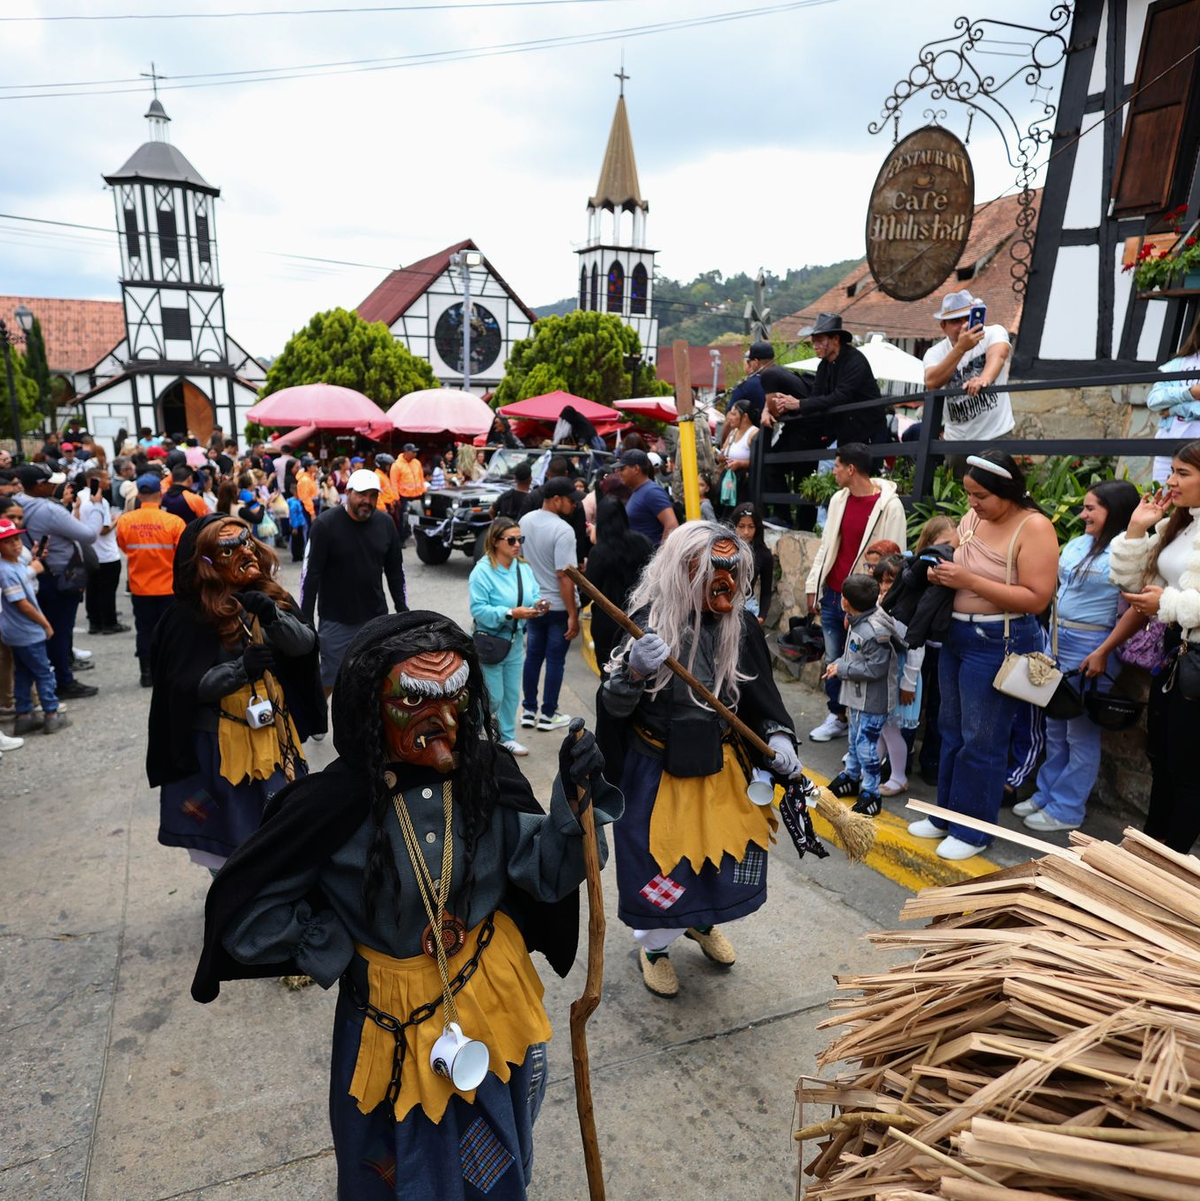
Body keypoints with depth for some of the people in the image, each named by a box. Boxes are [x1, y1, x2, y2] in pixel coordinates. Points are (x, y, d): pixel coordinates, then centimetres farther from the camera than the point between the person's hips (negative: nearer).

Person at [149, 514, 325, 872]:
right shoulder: (190, 615, -14)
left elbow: (305, 645, -7)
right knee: (231, 834, 9)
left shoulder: (271, 596, 1)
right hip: (221, 743, -5)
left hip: (273, 733, 5)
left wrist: (273, 616, -24)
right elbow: (185, 688, -15)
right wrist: (240, 668, -28)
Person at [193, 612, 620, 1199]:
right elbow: (245, 913, -14)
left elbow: (546, 873, -16)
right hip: (394, 1019, -2)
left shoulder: (488, 775, -17)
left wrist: (575, 800, -31)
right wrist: (337, 948, -13)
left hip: (495, 999, 3)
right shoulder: (334, 803, -25)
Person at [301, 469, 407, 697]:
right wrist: (305, 620, -12)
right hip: (336, 620, -3)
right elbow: (311, 573, -12)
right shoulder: (325, 524, -13)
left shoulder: (386, 523, -1)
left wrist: (402, 610, 8)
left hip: (376, 618, 4)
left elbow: (395, 570, 8)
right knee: (328, 680, 6)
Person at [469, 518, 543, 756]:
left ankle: (507, 736, 31)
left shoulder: (524, 569, 1)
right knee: (493, 697, 1)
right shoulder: (482, 571, -18)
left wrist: (538, 605, -16)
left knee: (512, 694, 14)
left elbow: (534, 595, 7)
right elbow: (479, 610, -22)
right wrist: (511, 613, -30)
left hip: (515, 641, 6)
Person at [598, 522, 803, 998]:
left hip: (723, 768, 5)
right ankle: (654, 946, 42)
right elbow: (614, 707, -16)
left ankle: (702, 923, 52)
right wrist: (634, 671, -36)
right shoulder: (647, 624, -19)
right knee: (660, 865, 9)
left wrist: (778, 736, -10)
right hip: (658, 773, -4)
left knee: (729, 853, 17)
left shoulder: (741, 627, -6)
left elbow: (762, 698, 7)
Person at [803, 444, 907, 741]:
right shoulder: (838, 499, 7)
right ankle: (836, 717, 30)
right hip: (831, 596, 6)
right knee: (832, 660, 14)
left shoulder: (889, 506, -12)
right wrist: (813, 587, 12)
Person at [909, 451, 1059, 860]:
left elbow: (1037, 598, -21)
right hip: (956, 634, 7)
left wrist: (969, 581, -25)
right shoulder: (972, 518, 5)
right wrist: (940, 573, -6)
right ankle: (946, 815, 31)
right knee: (951, 731, 16)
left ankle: (973, 830, 18)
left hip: (1000, 643, -7)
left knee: (981, 741, 2)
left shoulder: (1034, 527, -15)